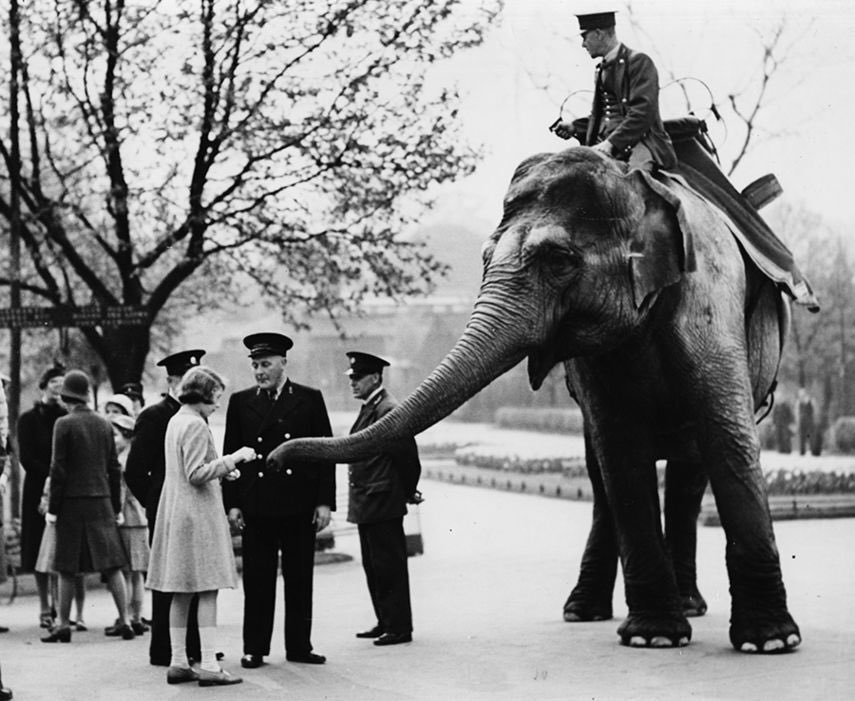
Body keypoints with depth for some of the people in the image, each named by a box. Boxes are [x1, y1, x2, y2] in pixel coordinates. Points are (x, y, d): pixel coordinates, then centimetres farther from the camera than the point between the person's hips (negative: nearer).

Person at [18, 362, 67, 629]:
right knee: (41, 550, -1)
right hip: (39, 491, -1)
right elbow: (26, 458, -4)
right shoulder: (29, 419, 3)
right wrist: (51, 476, -15)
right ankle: (45, 609, 5)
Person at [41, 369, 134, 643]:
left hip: (72, 502, -4)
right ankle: (125, 621, 1)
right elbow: (114, 468, 9)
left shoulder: (64, 424, -8)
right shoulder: (104, 424, 6)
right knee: (112, 565, 5)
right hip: (101, 501, 4)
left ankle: (63, 625, 5)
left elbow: (58, 468, -10)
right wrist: (116, 506, 16)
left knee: (67, 569, 3)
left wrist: (53, 507, -5)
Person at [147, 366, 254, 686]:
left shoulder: (176, 421, 14)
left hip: (176, 513, 9)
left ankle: (178, 662, 13)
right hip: (198, 514, -9)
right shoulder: (195, 425, -15)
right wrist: (231, 459, -17)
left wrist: (223, 468, 17)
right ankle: (209, 665, -8)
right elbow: (196, 474, -21)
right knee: (207, 590, -7)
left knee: (181, 593, 10)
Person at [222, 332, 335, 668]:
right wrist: (232, 503, -1)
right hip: (256, 507, 0)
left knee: (299, 578, 6)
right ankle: (254, 648, 10)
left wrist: (325, 501, -3)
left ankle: (299, 646, 15)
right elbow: (230, 455, 7)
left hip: (300, 505, 0)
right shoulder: (240, 402, 7)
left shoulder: (310, 399, 4)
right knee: (257, 580, 3)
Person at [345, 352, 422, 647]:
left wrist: (408, 492, -5)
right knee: (373, 566, 15)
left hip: (383, 503, -10)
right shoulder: (369, 409, 15)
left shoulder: (388, 410, -16)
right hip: (366, 504, 10)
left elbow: (406, 454, -17)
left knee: (389, 566, -4)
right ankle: (385, 622, 23)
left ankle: (399, 627, 2)